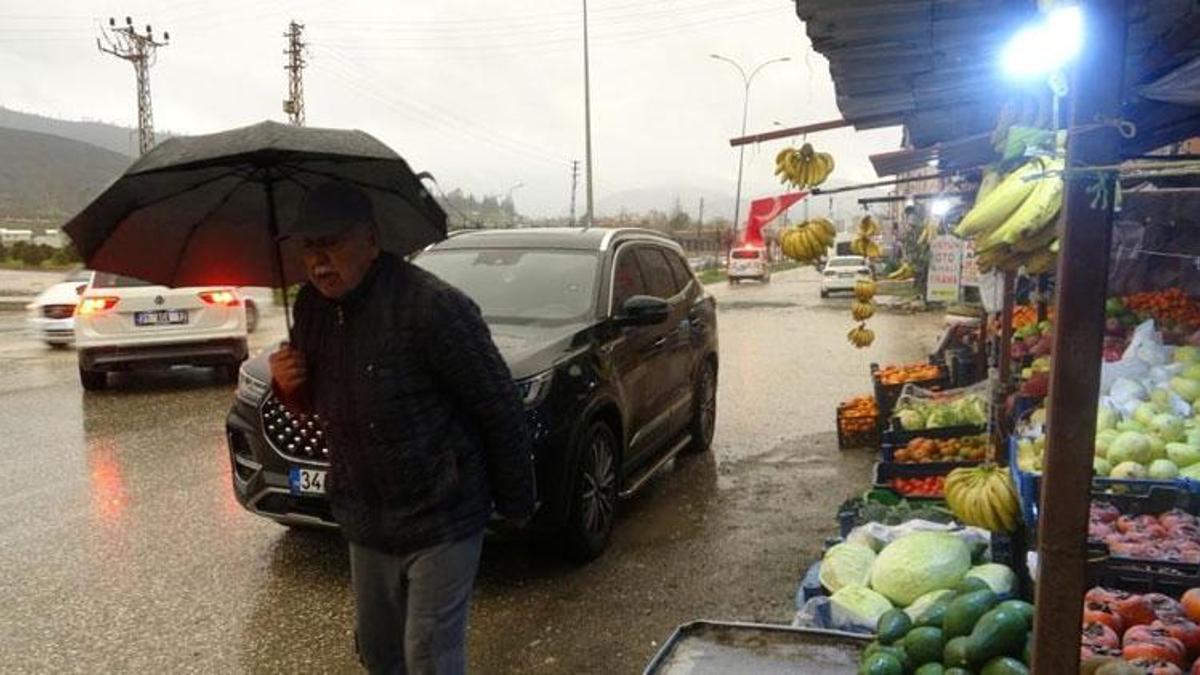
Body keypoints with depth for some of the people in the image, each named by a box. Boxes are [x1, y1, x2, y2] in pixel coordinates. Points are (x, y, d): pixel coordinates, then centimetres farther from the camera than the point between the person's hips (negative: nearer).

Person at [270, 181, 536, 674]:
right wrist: (288, 385, -7)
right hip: (365, 522, 7)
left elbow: (499, 408, -17)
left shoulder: (432, 306, -23)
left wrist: (515, 501, -8)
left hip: (440, 522, -7)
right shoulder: (312, 306, 1)